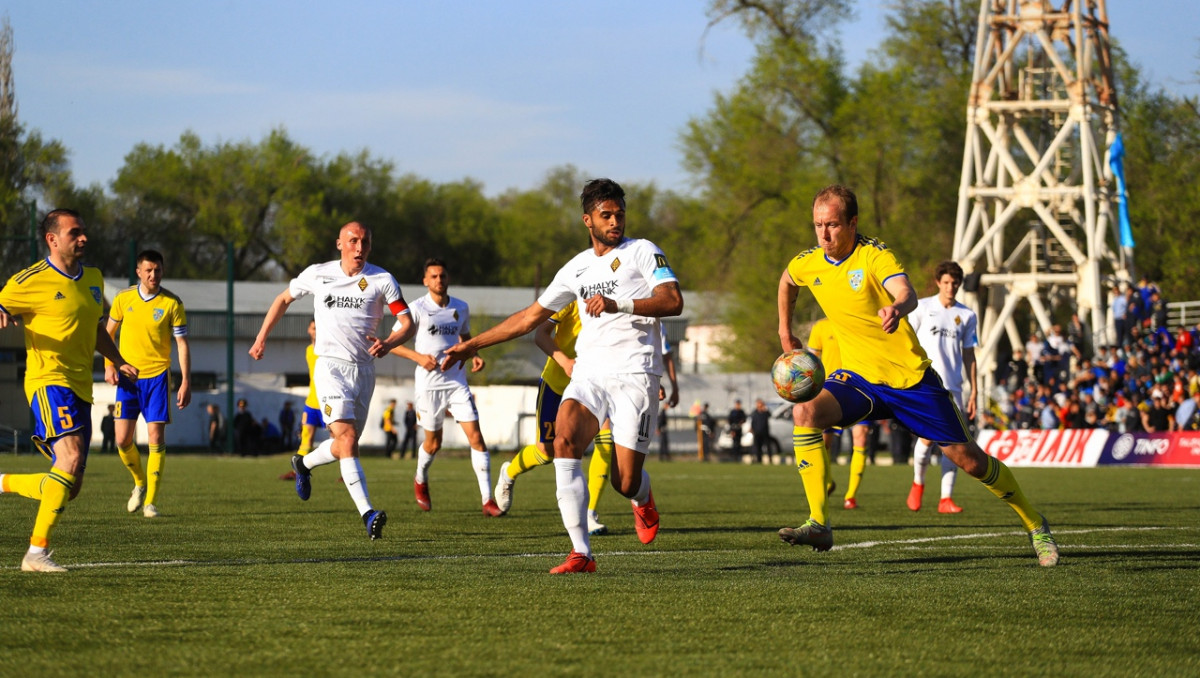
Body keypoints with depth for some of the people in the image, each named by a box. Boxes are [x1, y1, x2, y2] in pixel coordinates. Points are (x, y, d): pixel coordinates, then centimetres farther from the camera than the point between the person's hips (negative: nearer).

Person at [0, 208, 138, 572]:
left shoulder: (93, 279, 17)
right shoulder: (31, 282, -6)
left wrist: (119, 362, 16)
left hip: (80, 389, 8)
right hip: (49, 379, -8)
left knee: (70, 488, 5)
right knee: (71, 459, -27)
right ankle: (37, 552, -26)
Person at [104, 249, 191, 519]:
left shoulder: (172, 304, -6)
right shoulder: (123, 298, 1)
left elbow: (182, 344, -3)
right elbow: (109, 332, 14)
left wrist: (186, 382, -9)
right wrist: (109, 365, 1)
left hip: (157, 376, -2)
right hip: (127, 375, 2)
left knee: (156, 436, -9)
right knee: (123, 440, -3)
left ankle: (150, 501, -1)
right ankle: (140, 483, 25)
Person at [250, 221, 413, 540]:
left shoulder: (382, 280, 0)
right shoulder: (318, 274, 2)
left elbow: (407, 322, -1)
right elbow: (284, 298, 18)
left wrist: (387, 343, -21)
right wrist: (262, 337, 16)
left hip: (364, 369, 3)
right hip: (330, 366, -3)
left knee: (345, 446, 11)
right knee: (347, 437, -20)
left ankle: (304, 463, 44)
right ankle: (367, 513, -29)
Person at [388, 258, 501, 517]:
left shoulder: (461, 308, 6)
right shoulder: (417, 309, -7)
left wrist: (473, 356, 4)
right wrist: (418, 357, -19)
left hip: (457, 382, 3)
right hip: (429, 384, -3)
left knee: (476, 436, -9)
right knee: (434, 442, 9)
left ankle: (487, 500, -8)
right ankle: (420, 480, 42)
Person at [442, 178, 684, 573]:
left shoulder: (642, 252, 3)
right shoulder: (577, 269, 17)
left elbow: (673, 302, -11)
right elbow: (532, 316, 25)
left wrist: (619, 304, -24)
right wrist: (473, 345, 25)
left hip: (635, 376, -4)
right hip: (589, 374, 4)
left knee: (626, 483, -8)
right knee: (564, 440, -25)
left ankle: (643, 501, 34)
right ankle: (581, 553, -26)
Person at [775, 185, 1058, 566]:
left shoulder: (875, 256, -19)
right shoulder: (807, 264, -3)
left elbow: (907, 293, -39)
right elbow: (787, 281, 24)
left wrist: (897, 309, -62)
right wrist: (785, 332, 23)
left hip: (911, 378, -4)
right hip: (859, 377, 4)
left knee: (968, 459, 0)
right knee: (805, 413, -26)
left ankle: (1034, 524, 23)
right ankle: (818, 525, -25)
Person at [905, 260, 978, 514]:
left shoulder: (966, 315, 10)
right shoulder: (922, 308, 4)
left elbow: (969, 355, 13)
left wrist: (974, 393, 8)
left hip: (952, 387, 3)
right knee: (927, 436, -13)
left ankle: (946, 498, -1)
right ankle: (918, 483, 14)